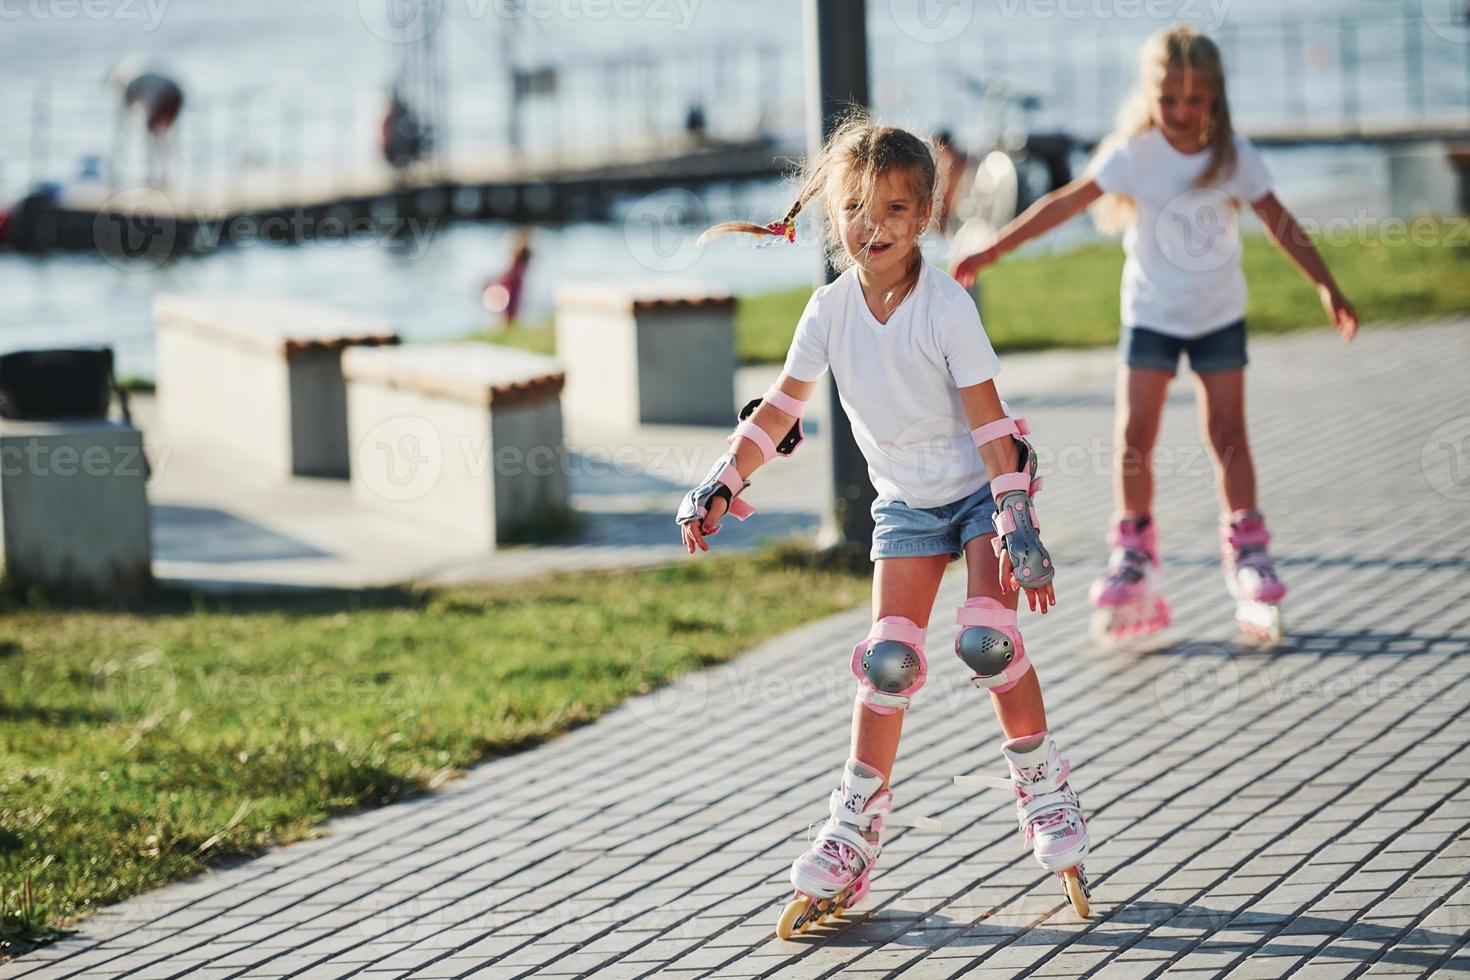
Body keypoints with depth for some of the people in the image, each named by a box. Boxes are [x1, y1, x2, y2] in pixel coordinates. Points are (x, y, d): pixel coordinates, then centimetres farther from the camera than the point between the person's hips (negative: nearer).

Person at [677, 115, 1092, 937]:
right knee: (889, 657, -3)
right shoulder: (831, 311, -9)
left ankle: (1045, 786, -1)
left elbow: (988, 417, -21)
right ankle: (857, 828, 4)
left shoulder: (946, 306, -21)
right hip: (906, 500, 4)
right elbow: (783, 407, 1)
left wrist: (1018, 524, -25)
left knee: (986, 637, -21)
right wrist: (722, 486, -3)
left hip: (981, 486, -4)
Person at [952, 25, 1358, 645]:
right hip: (1151, 314, -1)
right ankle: (1133, 556, 9)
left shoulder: (1235, 156, -12)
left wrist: (1328, 288, -5)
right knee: (1134, 436, -6)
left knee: (1227, 435, 1)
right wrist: (990, 251, -23)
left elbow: (1281, 225, -3)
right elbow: (1063, 205, -19)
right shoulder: (1132, 155, -16)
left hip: (1219, 314, 1)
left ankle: (1247, 556, 12)